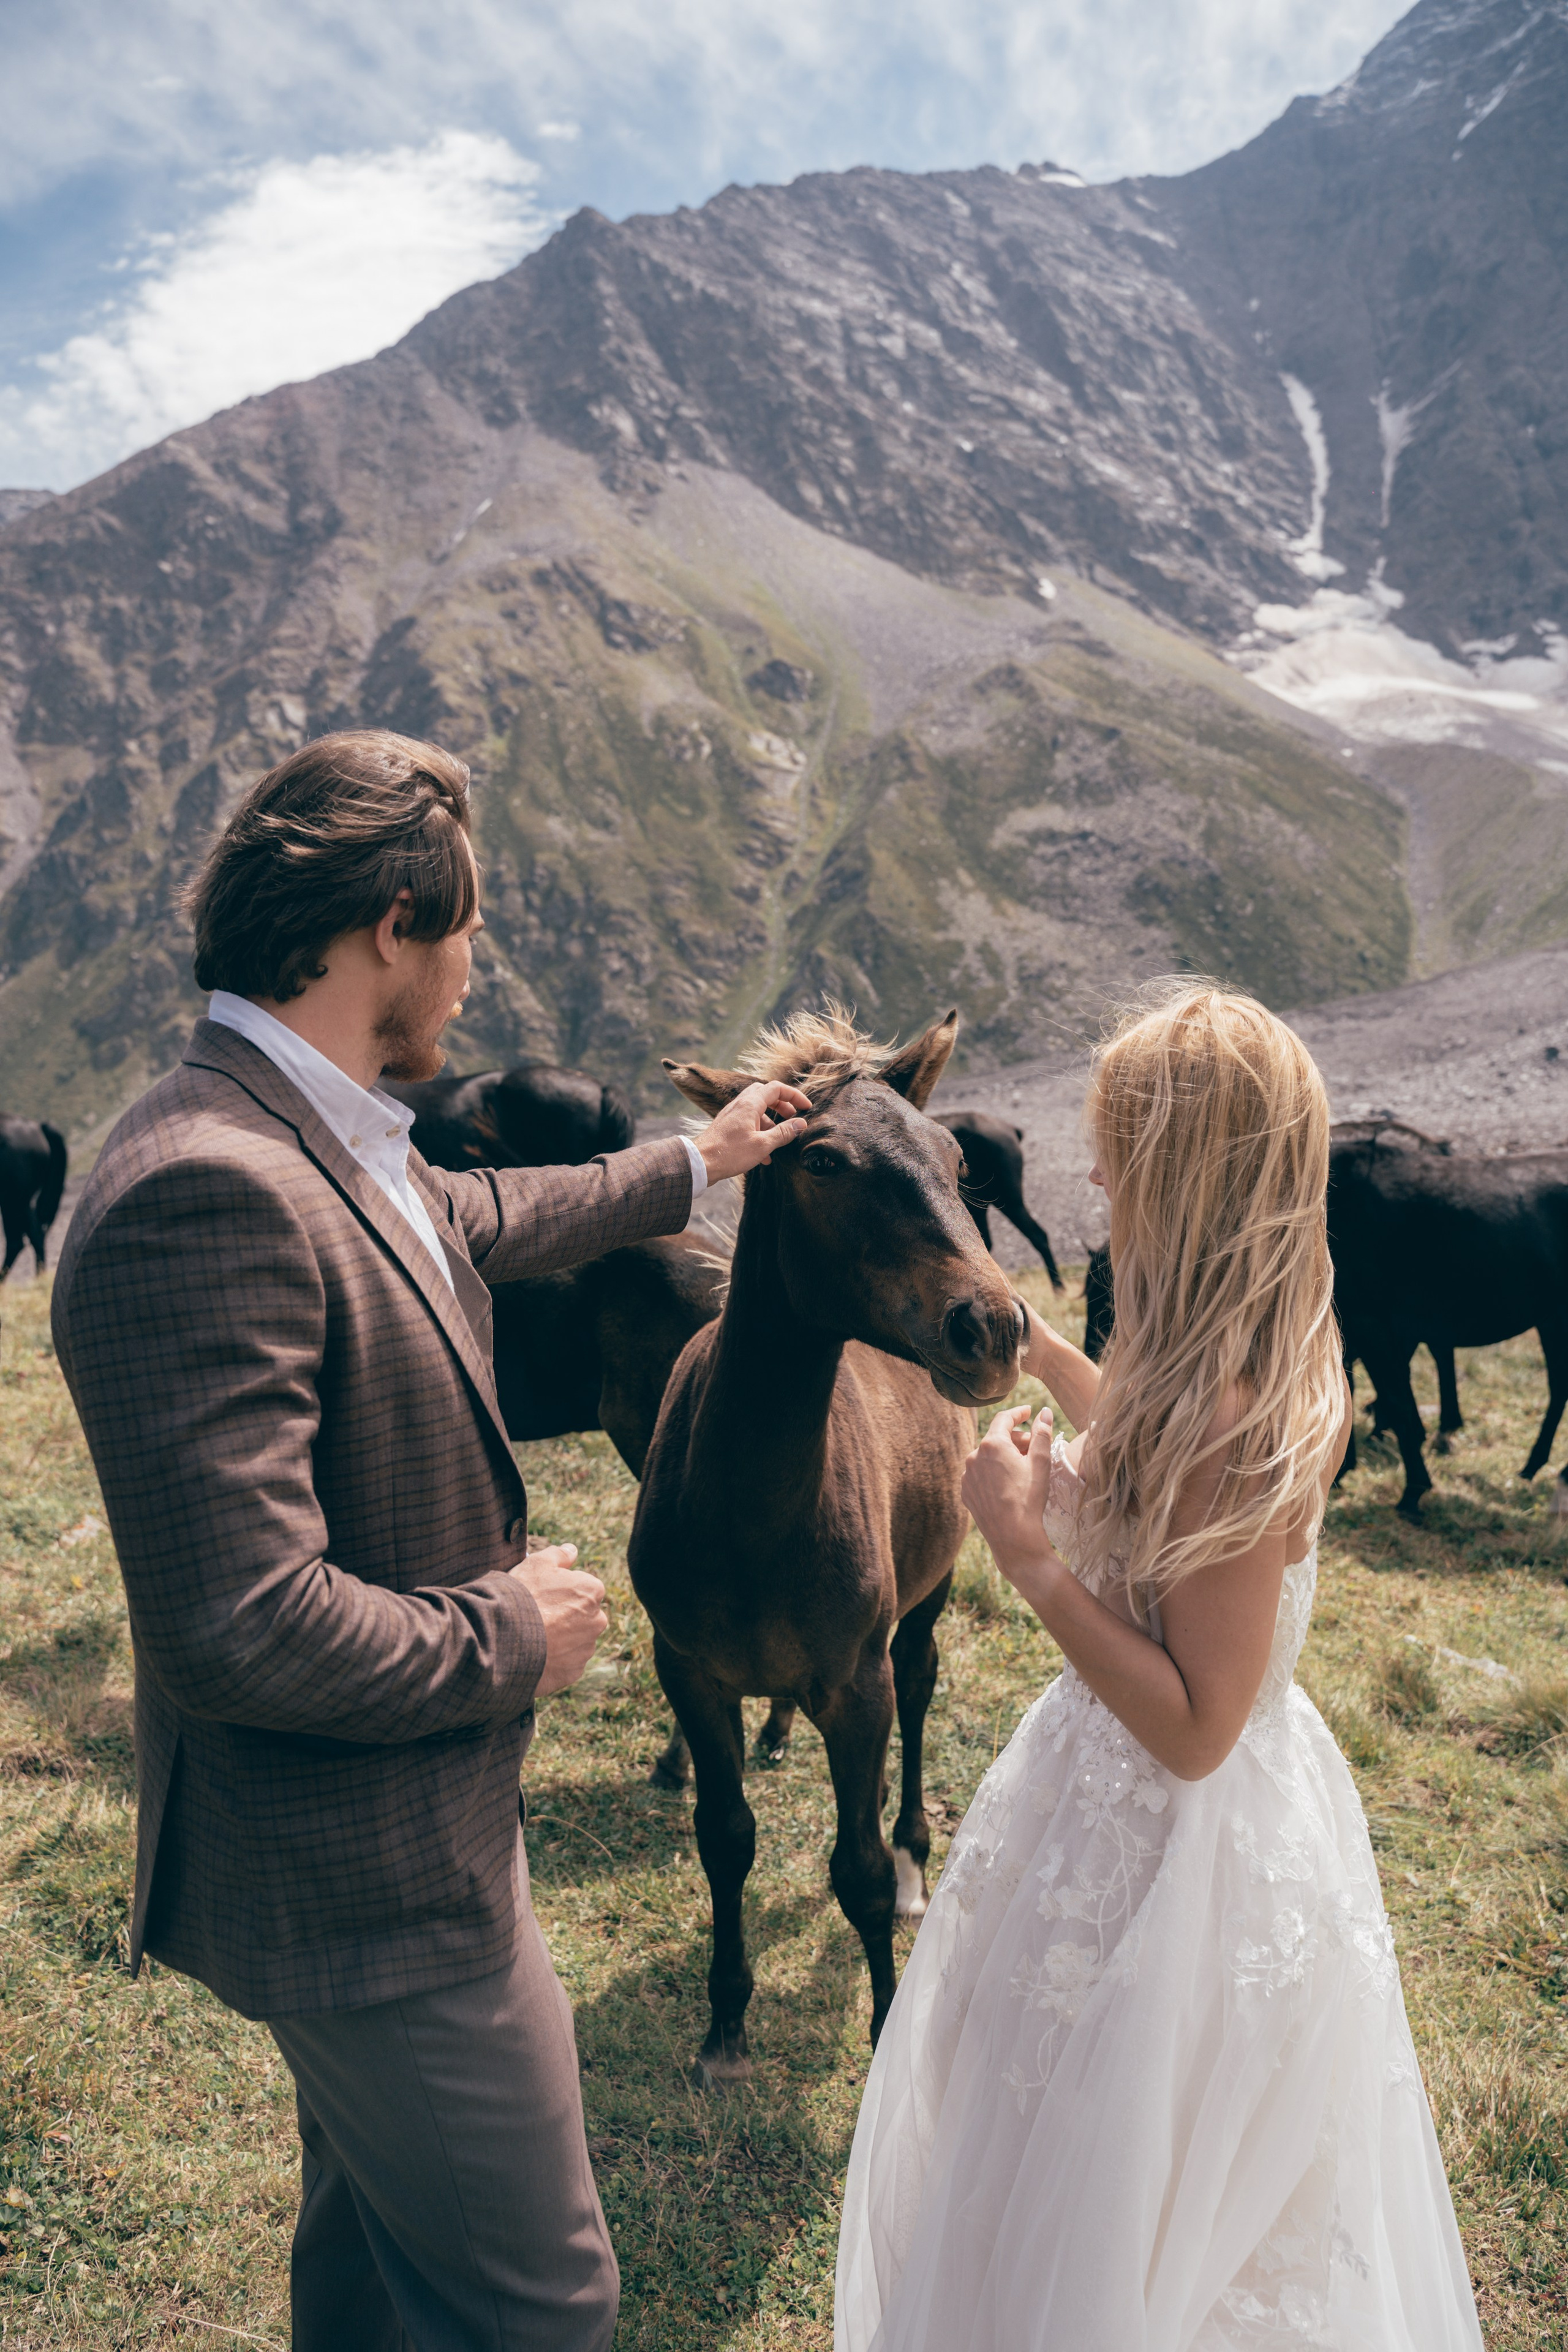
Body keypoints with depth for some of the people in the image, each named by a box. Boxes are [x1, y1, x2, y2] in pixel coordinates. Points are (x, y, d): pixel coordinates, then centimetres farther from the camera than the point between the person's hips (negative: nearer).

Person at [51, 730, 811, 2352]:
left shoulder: (318, 1144, 0)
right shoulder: (206, 1191, -31)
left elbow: (486, 1218, 21)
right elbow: (239, 1630, -35)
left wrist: (695, 1163, 33)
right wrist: (511, 1634, -19)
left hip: (398, 1826, 10)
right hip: (365, 1882, -10)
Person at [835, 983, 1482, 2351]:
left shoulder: (1237, 1422, -33)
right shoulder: (1266, 1367, -5)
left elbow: (1195, 1725, -28)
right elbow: (1152, 1449, 17)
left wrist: (1029, 1556, -27)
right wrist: (1037, 1344, 17)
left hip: (1176, 1847, -9)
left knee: (1104, 2220, 17)